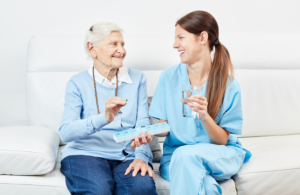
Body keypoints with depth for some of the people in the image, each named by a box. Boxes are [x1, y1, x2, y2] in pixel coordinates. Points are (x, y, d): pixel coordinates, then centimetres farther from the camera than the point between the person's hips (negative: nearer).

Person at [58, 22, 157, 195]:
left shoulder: (137, 79, 13)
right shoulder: (78, 83, 4)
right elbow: (65, 132, -9)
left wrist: (141, 156, -16)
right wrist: (104, 118, -25)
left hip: (127, 156, 2)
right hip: (86, 153, -1)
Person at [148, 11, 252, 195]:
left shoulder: (229, 86, -7)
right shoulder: (169, 77, 0)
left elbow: (222, 140, -5)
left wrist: (204, 117, -25)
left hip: (220, 156, 0)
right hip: (176, 156, 0)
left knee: (186, 155, -34)